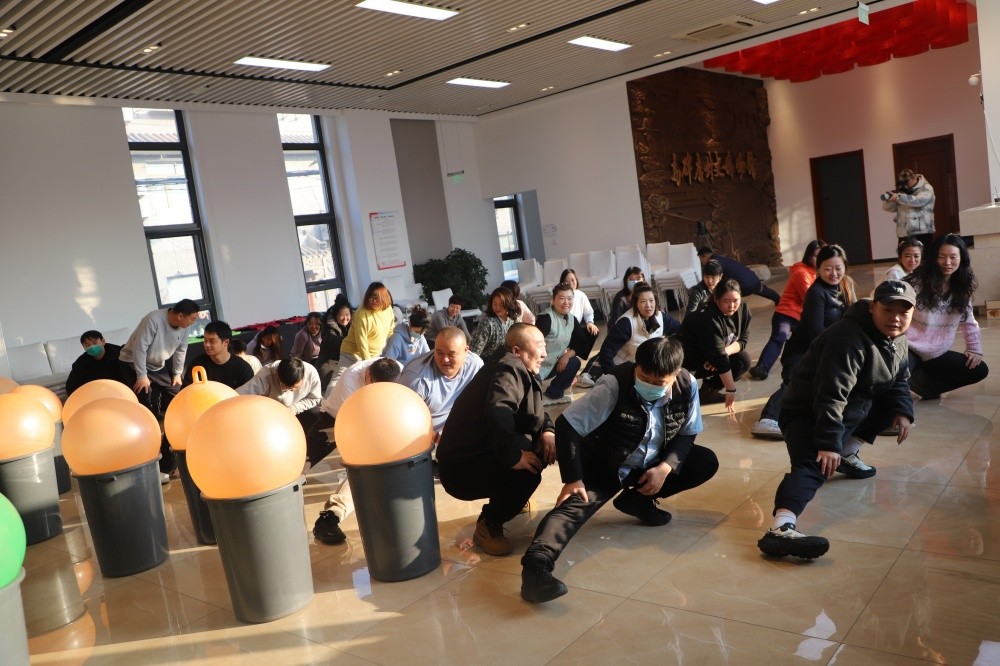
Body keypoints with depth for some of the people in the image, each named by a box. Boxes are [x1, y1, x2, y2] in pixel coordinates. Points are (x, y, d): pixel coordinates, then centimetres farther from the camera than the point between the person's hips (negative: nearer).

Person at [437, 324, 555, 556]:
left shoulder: (518, 370, 11)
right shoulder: (508, 371, -19)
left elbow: (535, 413, 16)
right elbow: (497, 414, -38)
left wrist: (548, 431, -4)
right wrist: (513, 456, -40)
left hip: (482, 453, 10)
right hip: (461, 467, -10)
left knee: (543, 447, 5)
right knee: (527, 469, -29)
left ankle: (511, 497, 19)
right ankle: (488, 524, -9)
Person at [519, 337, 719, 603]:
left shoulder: (687, 386, -15)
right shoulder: (615, 385, -28)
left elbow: (687, 434, 0)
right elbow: (567, 426, -25)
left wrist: (666, 466, -17)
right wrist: (573, 479, -27)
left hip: (651, 466, 5)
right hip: (603, 466, -5)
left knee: (707, 462, -7)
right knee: (575, 505, -29)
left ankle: (636, 501, -1)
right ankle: (536, 566, -47)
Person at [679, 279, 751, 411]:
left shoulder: (743, 309, -11)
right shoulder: (708, 319, -33)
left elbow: (743, 340, -5)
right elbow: (718, 357, -32)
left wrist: (724, 352, -26)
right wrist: (731, 390, -30)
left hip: (711, 356, 7)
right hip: (688, 360, -7)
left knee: (744, 360, -12)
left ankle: (709, 390, 3)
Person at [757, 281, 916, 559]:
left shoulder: (897, 339, 5)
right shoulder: (848, 337, -26)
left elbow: (898, 381, 18)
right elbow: (831, 397, -31)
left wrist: (903, 413, -1)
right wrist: (829, 443, -35)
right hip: (808, 413, -9)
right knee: (816, 464, -31)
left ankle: (847, 456, 16)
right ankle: (780, 530, -51)